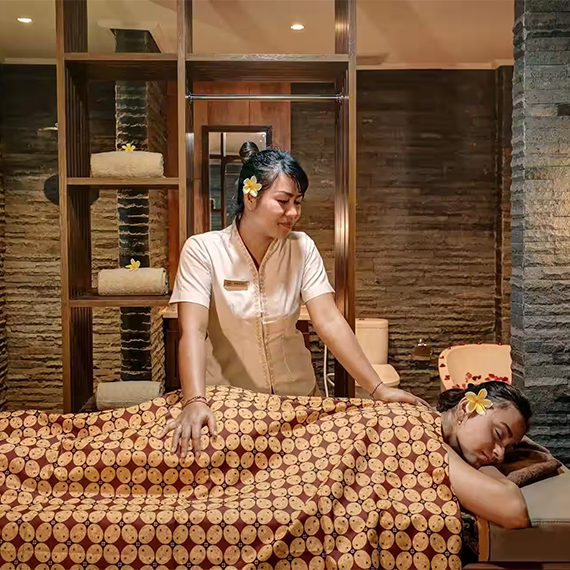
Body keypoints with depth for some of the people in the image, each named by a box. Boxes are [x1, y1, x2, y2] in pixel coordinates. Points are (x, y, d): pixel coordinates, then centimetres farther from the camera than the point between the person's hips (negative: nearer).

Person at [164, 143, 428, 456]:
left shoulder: (302, 248, -4)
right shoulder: (202, 250, -12)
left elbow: (330, 321, -11)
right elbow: (193, 331, -21)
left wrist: (378, 389, -20)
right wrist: (195, 402, -36)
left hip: (297, 392, 2)